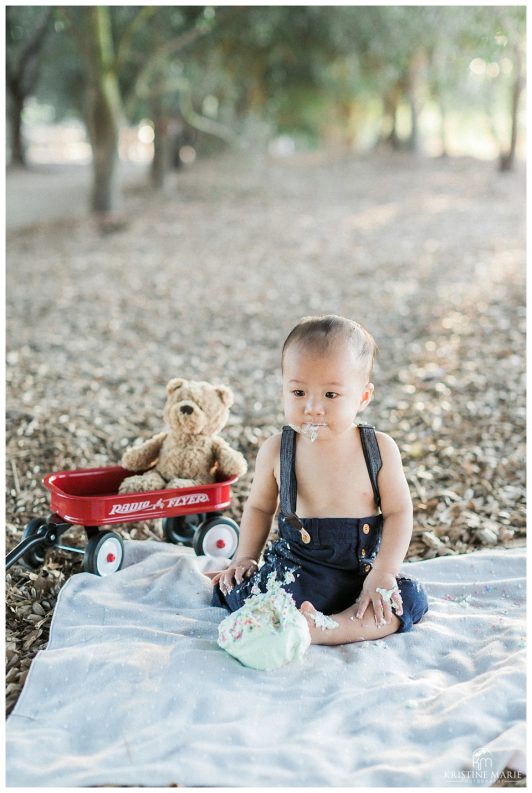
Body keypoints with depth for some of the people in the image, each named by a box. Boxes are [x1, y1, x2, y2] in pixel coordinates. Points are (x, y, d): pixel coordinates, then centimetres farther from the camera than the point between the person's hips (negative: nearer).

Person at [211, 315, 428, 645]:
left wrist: (383, 572, -16)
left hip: (362, 572, 1)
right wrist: (245, 557, -1)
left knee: (412, 598, -24)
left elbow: (398, 512, -5)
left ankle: (322, 630, -33)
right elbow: (259, 506, 10)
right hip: (294, 572, -1)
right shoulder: (277, 450, -5)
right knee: (238, 590, -24)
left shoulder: (380, 448, -8)